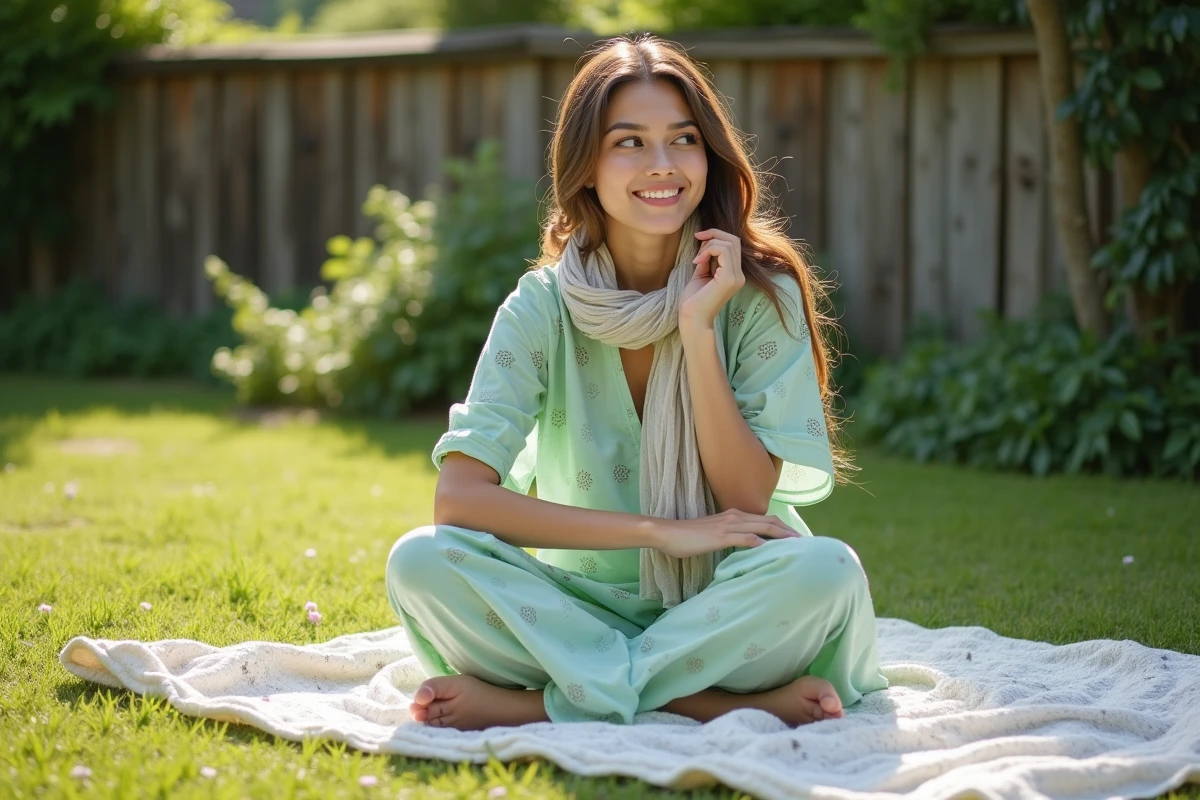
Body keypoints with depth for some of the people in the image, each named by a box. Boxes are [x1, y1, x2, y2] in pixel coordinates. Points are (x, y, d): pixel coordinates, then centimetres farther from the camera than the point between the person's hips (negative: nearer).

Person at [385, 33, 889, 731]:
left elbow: (748, 503, -13)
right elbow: (458, 497, -18)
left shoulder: (760, 294, -7)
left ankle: (542, 704, -22)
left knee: (827, 570, -33)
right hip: (588, 605, 0)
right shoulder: (543, 307, -6)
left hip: (722, 608, 0)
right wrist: (658, 531, -23)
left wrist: (698, 329, -21)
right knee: (421, 562, -26)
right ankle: (709, 701, -24)